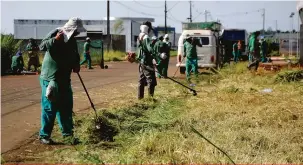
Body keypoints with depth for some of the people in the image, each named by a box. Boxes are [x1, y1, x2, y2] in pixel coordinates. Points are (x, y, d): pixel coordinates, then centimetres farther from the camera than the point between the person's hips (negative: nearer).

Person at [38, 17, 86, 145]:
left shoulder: (72, 40, 10)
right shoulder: (56, 33, -12)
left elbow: (75, 56, 21)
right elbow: (42, 46, -22)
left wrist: (76, 64, 1)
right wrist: (55, 40, -36)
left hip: (64, 79, 7)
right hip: (50, 78, -7)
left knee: (66, 108, 9)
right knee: (49, 108, -2)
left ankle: (68, 134, 17)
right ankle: (44, 135, 9)